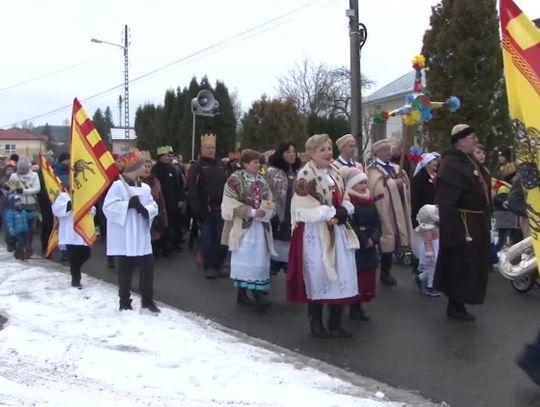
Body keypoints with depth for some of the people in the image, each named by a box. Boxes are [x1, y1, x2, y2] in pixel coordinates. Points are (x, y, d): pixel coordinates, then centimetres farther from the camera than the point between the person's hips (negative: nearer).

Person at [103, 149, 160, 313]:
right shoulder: (118, 185, -9)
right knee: (125, 272, 4)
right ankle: (125, 303, 17)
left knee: (147, 268, 6)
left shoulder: (145, 187, 10)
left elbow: (154, 206, 7)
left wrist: (145, 209, -14)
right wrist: (128, 204, -23)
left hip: (142, 238, 5)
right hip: (125, 239, -5)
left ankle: (147, 300, 19)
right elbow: (109, 207, -16)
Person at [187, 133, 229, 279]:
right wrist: (197, 210, -17)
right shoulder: (197, 166, -4)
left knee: (222, 239, 7)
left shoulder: (221, 165, 13)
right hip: (206, 210, -5)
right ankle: (209, 267, 12)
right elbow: (192, 190, -11)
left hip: (221, 209, 5)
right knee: (207, 239, 3)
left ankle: (218, 265, 20)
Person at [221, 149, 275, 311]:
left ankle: (257, 292, 9)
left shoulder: (261, 180, 11)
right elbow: (230, 202, -12)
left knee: (259, 258, 3)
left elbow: (269, 200, 10)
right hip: (243, 225, -5)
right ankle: (241, 291, 8)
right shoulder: (235, 179, -7)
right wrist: (250, 211, -18)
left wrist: (264, 210, -12)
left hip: (260, 225, 6)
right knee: (243, 258, -2)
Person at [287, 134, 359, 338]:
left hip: (337, 232, 7)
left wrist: (344, 210, -6)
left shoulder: (334, 173, 11)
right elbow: (304, 209, -18)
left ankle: (336, 323, 18)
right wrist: (331, 212, -19)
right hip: (315, 234, -7)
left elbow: (344, 199, 17)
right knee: (318, 277, 1)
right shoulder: (305, 176, -13)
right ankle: (316, 323, 17)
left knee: (340, 276, 7)